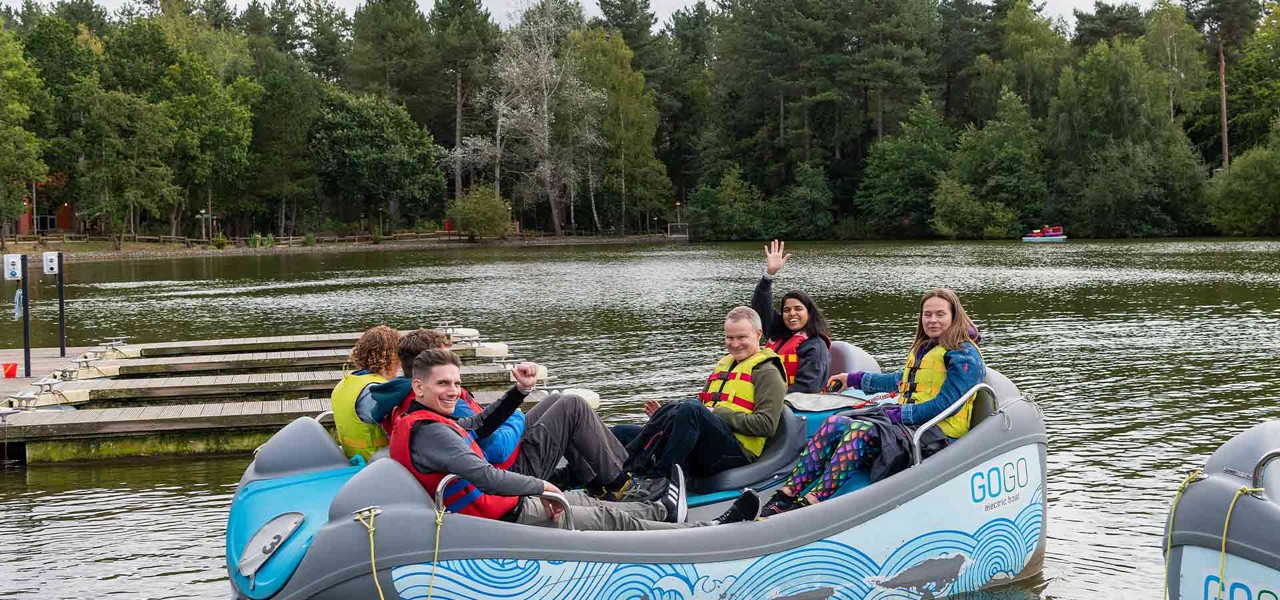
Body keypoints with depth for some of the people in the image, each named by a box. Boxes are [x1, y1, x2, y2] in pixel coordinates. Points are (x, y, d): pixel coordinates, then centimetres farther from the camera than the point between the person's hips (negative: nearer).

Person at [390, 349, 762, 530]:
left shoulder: (420, 422, 7)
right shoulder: (428, 431, -27)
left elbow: (478, 426, 21)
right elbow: (483, 476, -37)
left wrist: (518, 391, 7)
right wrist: (541, 487, -26)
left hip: (501, 495, 11)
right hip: (505, 518, -11)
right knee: (613, 521, -2)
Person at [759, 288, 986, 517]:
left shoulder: (965, 356, -6)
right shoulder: (924, 348, 22)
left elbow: (944, 404, -15)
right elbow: (902, 381, 35)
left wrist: (900, 414, -17)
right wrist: (855, 379, 35)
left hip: (938, 434, -8)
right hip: (906, 420, 9)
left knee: (859, 430, -31)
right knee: (835, 423, -14)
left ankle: (810, 503, -40)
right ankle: (787, 495, -26)